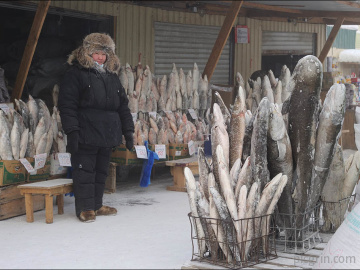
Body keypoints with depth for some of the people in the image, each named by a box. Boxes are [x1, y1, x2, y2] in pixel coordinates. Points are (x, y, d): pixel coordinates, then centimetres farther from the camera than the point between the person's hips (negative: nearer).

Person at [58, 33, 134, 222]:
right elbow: (67, 105, -10)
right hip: (86, 134, -6)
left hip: (107, 135, 6)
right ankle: (85, 208, 6)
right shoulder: (76, 74, -3)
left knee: (101, 171, 12)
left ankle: (96, 205, 23)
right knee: (85, 171, -2)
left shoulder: (112, 76, 18)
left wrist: (128, 130, 14)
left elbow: (123, 106, 20)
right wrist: (72, 131, -17)